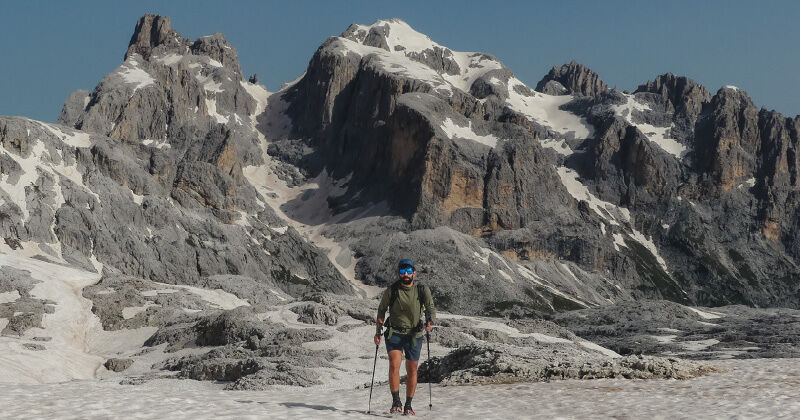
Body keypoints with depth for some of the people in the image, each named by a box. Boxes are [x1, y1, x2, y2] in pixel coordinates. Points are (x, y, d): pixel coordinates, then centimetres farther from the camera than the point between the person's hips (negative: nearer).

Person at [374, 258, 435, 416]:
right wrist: (378, 331, 4)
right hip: (394, 333, -1)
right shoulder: (390, 291, -1)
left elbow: (431, 307, -4)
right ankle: (396, 402, -11)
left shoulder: (422, 290, -1)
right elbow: (381, 310, 10)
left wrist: (429, 322, -25)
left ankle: (408, 405, 19)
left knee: (412, 371, 7)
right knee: (394, 365, -19)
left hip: (414, 335, 1)